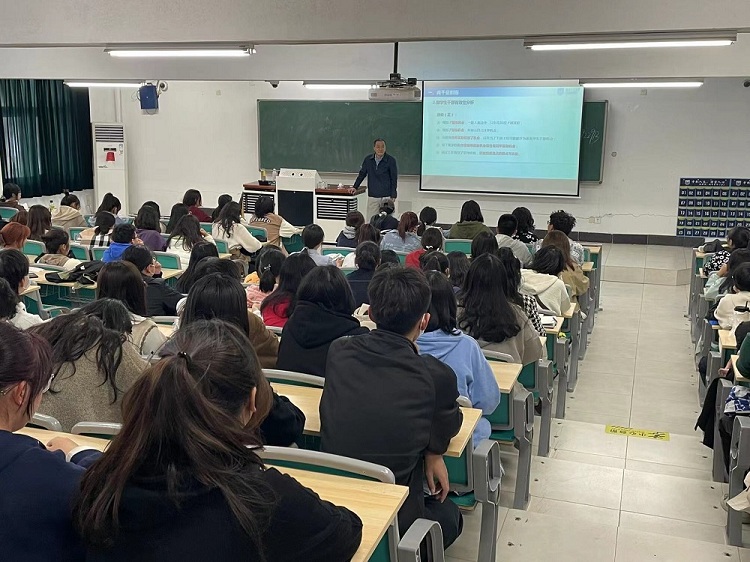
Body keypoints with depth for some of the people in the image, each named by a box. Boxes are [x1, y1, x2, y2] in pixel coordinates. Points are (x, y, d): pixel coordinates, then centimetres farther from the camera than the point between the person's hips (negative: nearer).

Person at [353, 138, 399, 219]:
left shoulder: (391, 160, -5)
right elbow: (362, 174, 15)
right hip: (372, 196, 3)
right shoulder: (368, 159, 4)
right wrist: (355, 187, 13)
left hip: (386, 196, -3)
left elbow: (394, 179, -2)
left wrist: (393, 196, -6)